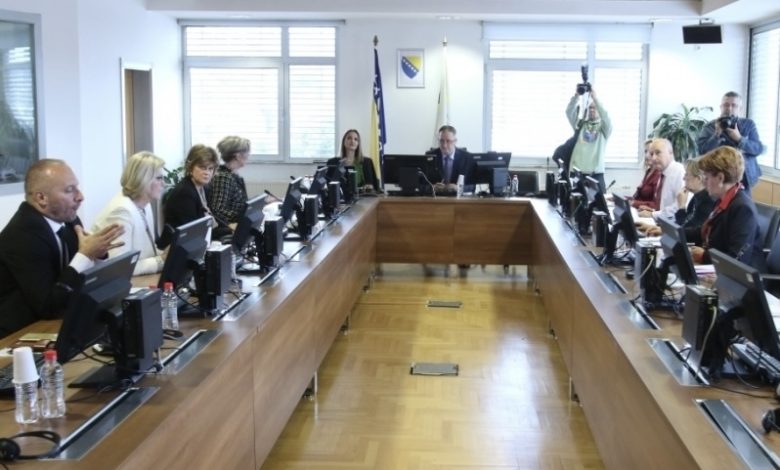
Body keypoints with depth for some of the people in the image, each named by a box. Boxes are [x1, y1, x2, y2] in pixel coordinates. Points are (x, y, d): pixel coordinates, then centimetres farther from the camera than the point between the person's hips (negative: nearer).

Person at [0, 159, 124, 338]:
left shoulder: (68, 221, -1)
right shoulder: (21, 236, -20)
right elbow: (48, 307, -23)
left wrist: (94, 254, -11)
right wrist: (85, 256, -24)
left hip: (52, 325, 7)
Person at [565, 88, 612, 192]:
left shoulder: (604, 127, 8)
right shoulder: (580, 124, 13)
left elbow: (605, 116, -12)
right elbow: (569, 111, -1)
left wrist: (594, 97, -18)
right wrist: (577, 95, -14)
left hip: (596, 173, -1)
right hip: (577, 172, 1)